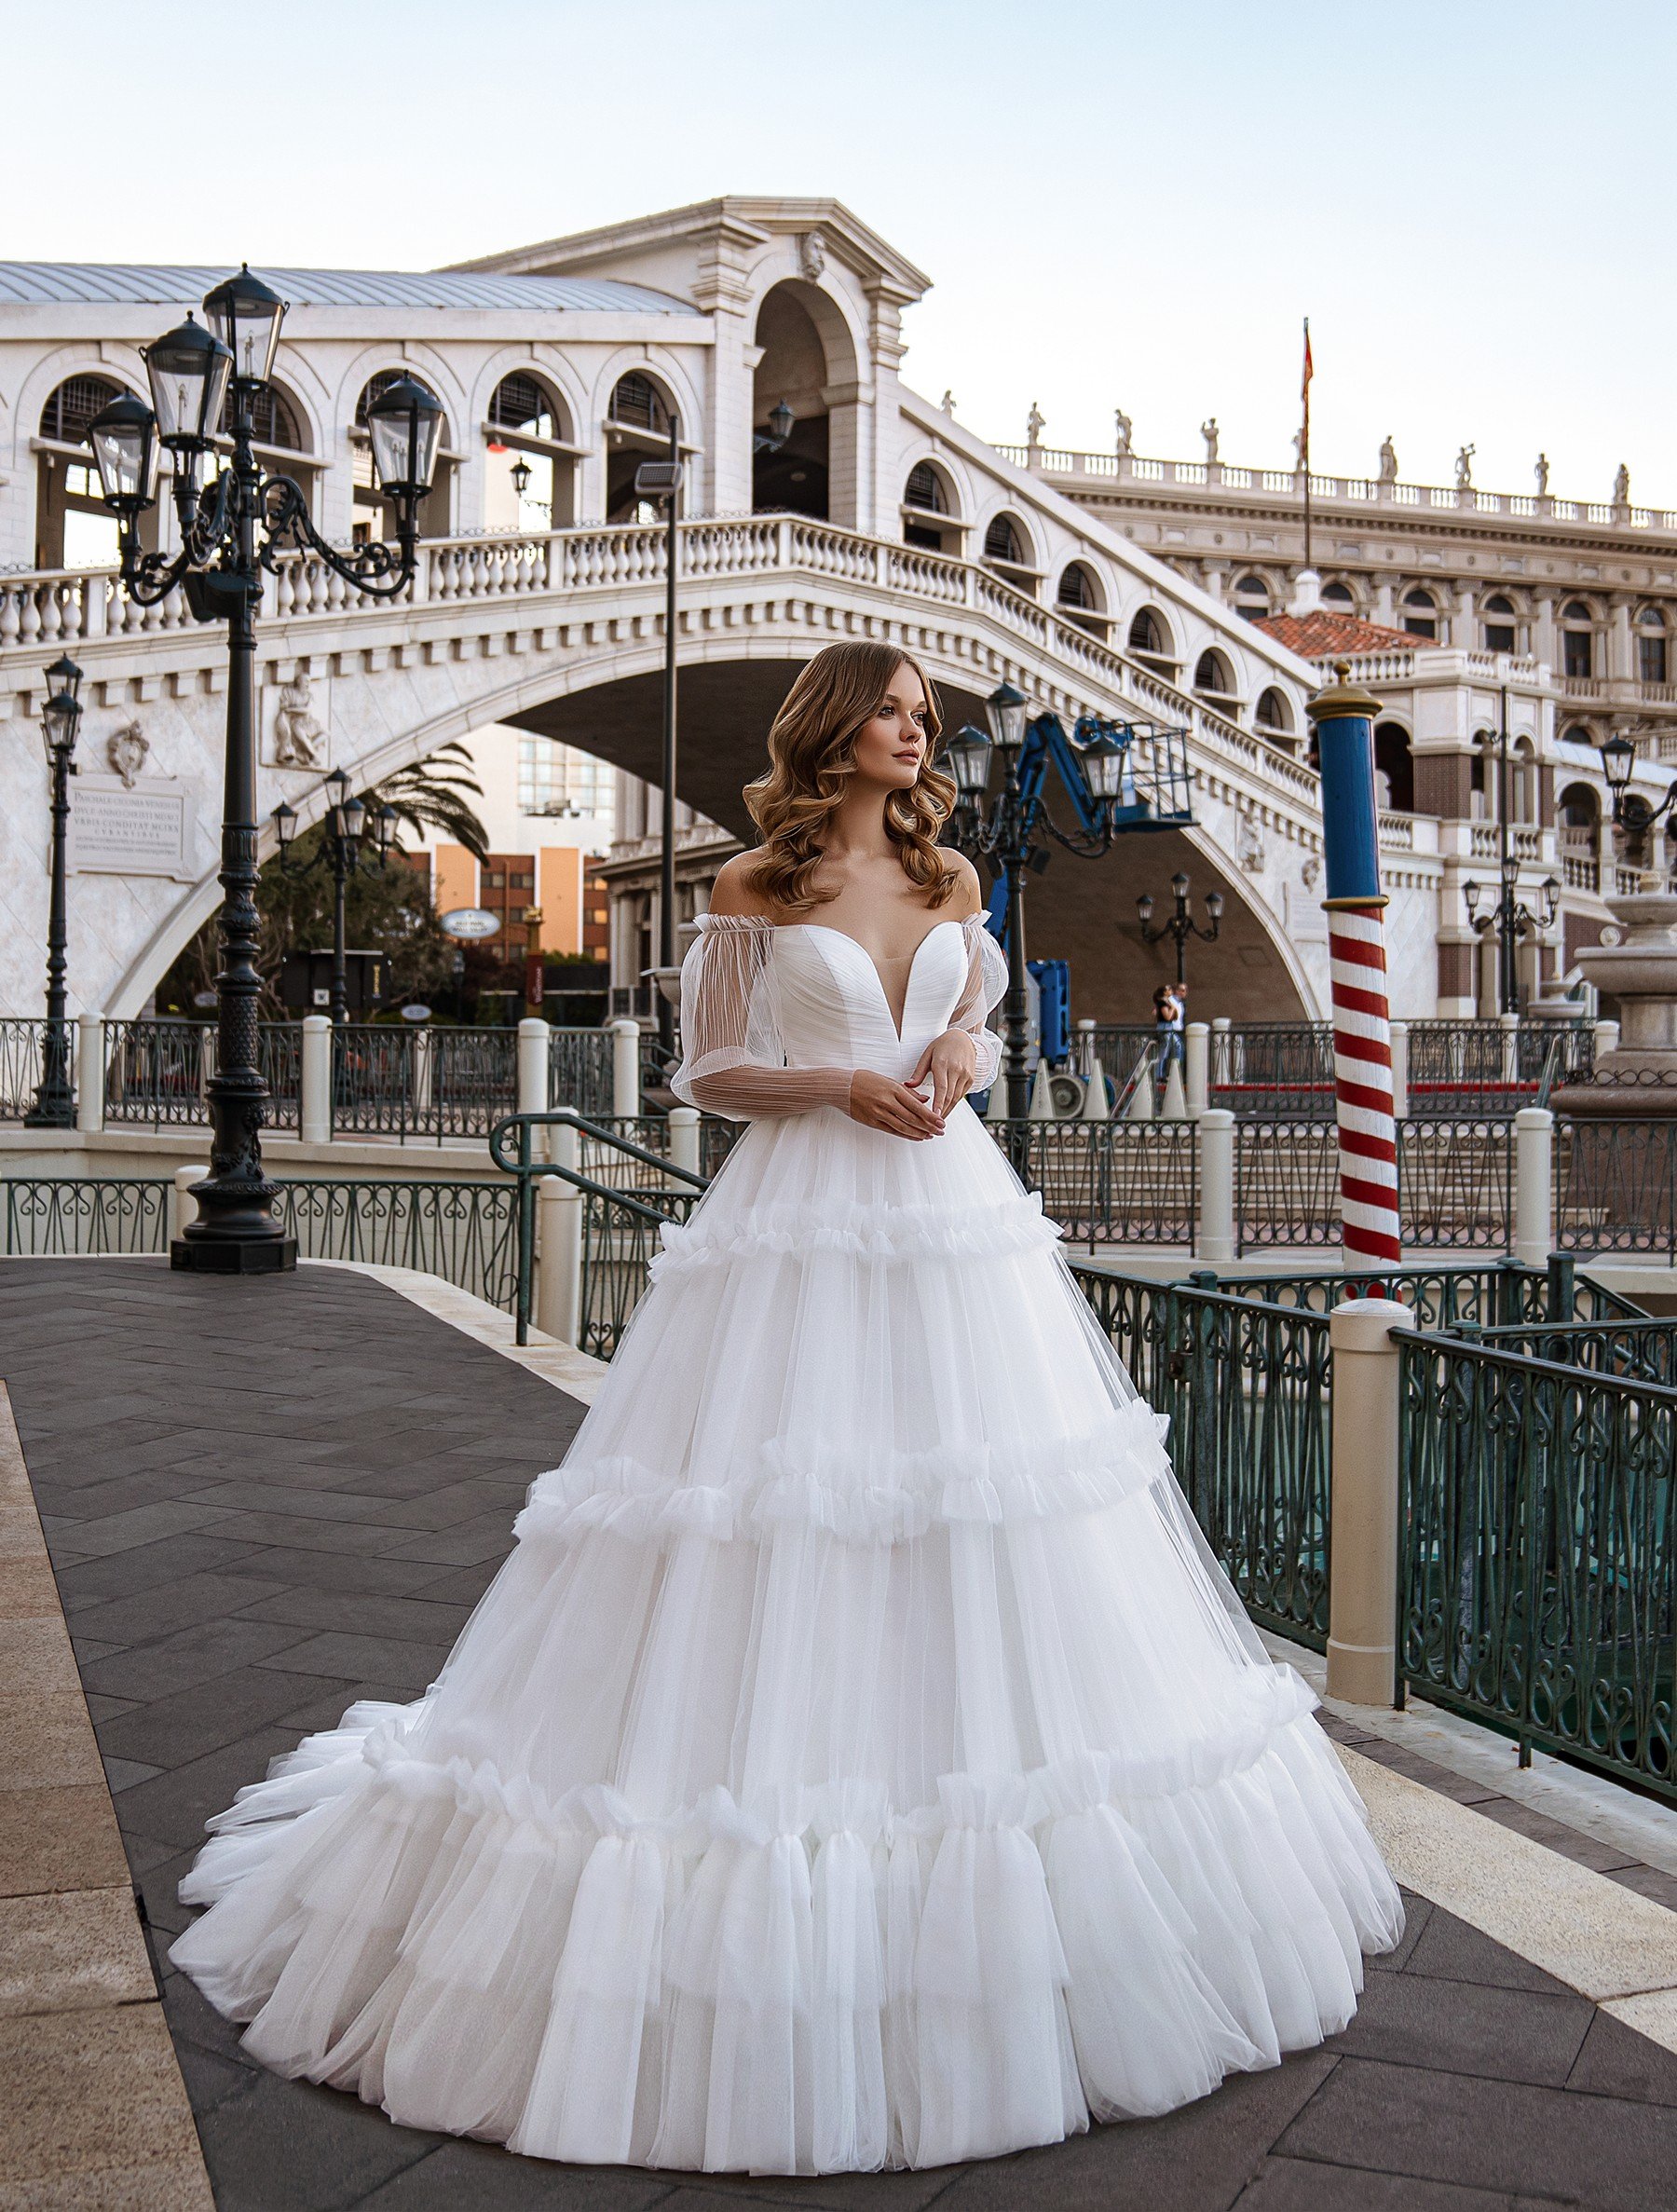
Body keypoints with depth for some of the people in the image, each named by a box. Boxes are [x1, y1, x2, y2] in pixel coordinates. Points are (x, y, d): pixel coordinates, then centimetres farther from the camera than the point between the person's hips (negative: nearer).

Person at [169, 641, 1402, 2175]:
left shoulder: (953, 878, 14)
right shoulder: (755, 891, 1)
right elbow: (707, 1072, 1)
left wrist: (961, 1059, -2)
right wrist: (842, 1086, -13)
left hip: (956, 1212, 5)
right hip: (804, 1226, -4)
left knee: (985, 1509, 4)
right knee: (786, 1529, -6)